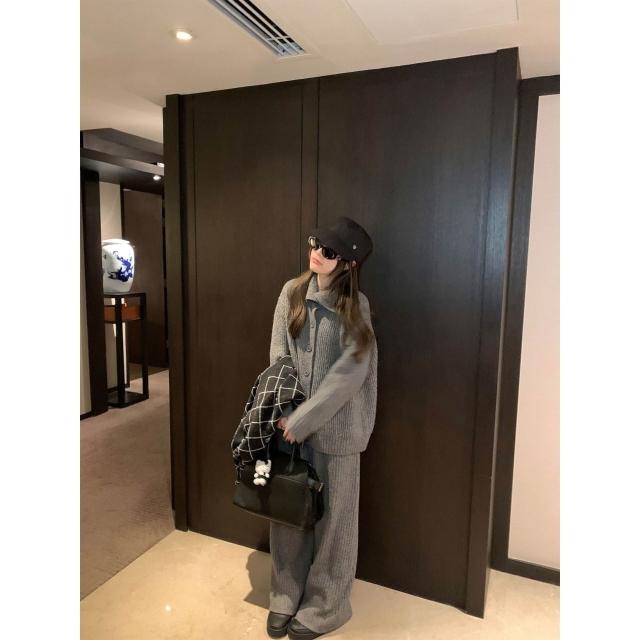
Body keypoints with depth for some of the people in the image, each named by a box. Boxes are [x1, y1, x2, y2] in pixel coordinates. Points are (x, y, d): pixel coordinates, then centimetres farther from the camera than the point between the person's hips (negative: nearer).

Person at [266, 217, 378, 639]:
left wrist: (303, 419, -17)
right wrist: (286, 412, -8)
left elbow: (349, 374, -15)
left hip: (334, 427, -3)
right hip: (291, 420, 4)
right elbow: (278, 355, 1)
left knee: (332, 515, 11)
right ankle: (287, 596, 38)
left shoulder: (355, 307, -10)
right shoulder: (292, 293, 1)